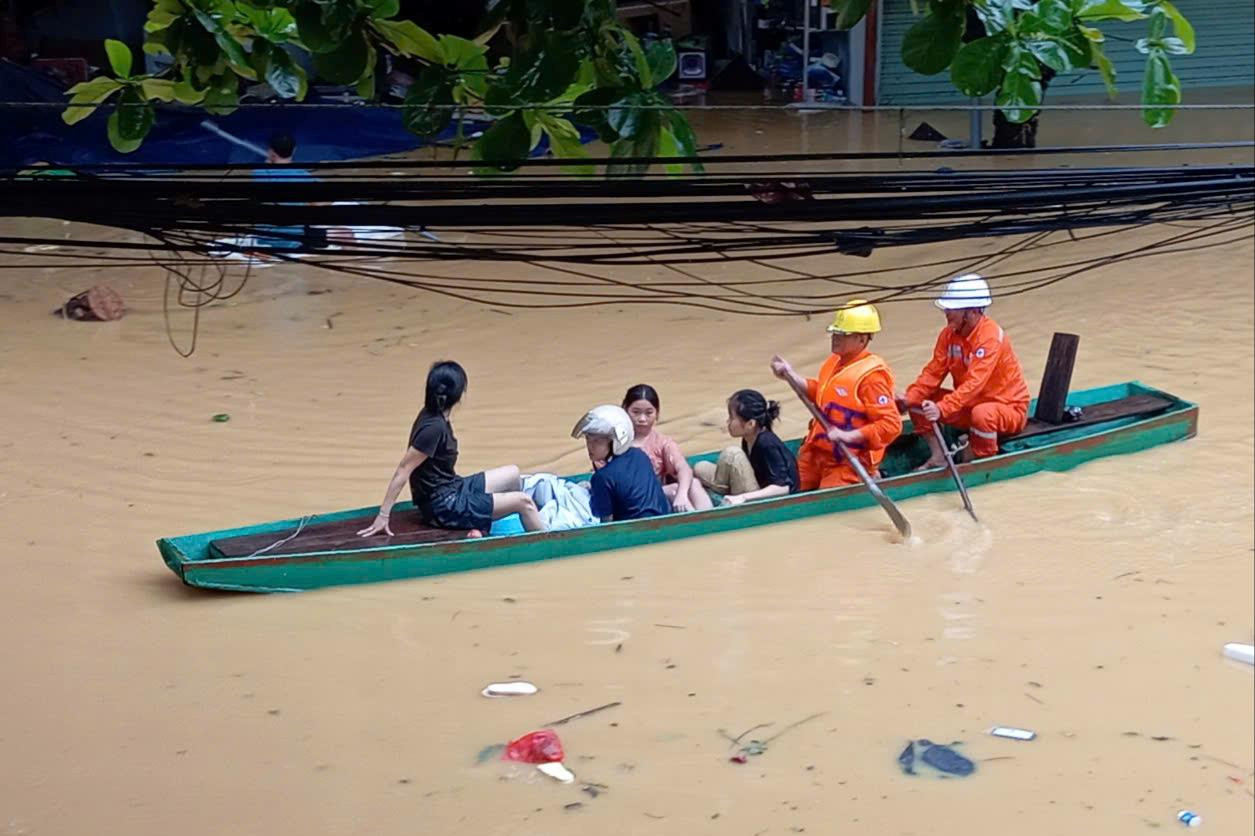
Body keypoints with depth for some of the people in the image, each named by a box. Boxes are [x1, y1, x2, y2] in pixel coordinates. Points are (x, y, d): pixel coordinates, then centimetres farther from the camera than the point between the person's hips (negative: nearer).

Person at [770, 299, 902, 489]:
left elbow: (891, 424, -25)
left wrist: (848, 436, -29)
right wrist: (791, 376, 12)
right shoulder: (834, 362, 5)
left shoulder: (872, 375, -21)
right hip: (816, 452, 8)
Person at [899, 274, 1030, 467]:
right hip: (969, 404, 7)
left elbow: (974, 384, -36)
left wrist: (941, 409, -46)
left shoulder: (991, 337, -27)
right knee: (918, 402, -6)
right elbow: (933, 372, -5)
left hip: (1008, 408, -7)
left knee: (981, 414, -41)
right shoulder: (949, 334, -4)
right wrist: (909, 398, -22)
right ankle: (938, 457, 1)